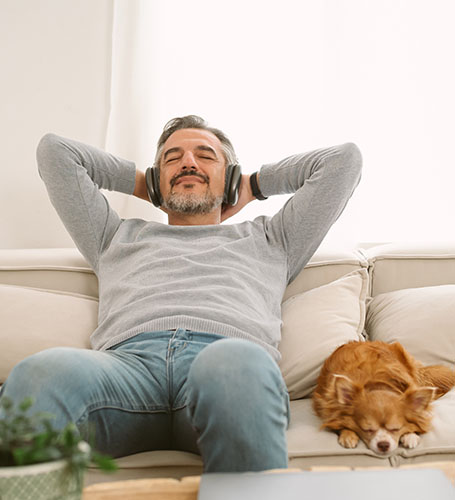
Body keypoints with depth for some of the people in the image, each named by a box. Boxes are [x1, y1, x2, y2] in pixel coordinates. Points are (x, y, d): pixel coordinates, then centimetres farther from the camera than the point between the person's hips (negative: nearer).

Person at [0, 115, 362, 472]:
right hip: (129, 357, 1)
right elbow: (54, 150, 42)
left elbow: (345, 159, 38)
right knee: (42, 373, -35)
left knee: (239, 364, -40)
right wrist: (139, 182, 46)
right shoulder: (120, 237, 38)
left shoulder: (267, 239, 36)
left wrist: (253, 186, 42)